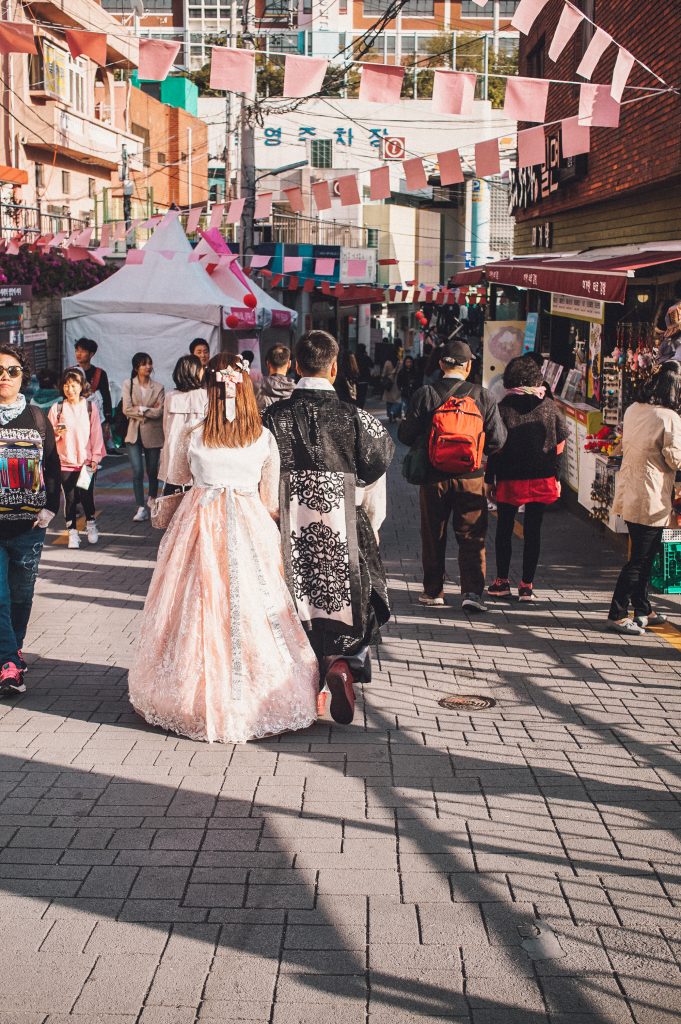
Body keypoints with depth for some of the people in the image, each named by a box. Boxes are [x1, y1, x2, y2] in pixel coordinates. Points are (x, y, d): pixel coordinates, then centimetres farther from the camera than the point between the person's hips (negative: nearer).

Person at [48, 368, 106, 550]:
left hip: (86, 462, 0)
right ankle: (72, 532, 15)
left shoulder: (90, 408, 1)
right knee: (70, 499, 2)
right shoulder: (57, 408, 1)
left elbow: (96, 434, 3)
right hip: (65, 462, 0)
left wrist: (95, 458, -1)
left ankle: (91, 524, 27)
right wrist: (57, 433, -16)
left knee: (86, 497, 1)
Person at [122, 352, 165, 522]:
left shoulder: (158, 387, 2)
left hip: (152, 434, 1)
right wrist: (148, 411, -10)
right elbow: (126, 410, -8)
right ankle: (141, 508, -4)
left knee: (152, 470, 13)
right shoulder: (128, 385, 1)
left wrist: (140, 410, -12)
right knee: (137, 471, -10)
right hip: (134, 434, -1)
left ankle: (152, 500, 36)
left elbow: (159, 411, -10)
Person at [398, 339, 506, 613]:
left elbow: (406, 435, -4)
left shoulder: (425, 394, -7)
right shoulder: (482, 396, -5)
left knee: (433, 536, 13)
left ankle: (433, 590, 20)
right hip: (471, 477, 0)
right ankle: (472, 591, -3)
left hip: (434, 476, 0)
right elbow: (497, 440, -4)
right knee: (471, 537, 6)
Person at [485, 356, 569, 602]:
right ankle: (527, 585, 9)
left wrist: (489, 478, 0)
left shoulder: (503, 407, -7)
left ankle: (502, 581, 18)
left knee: (504, 529, 13)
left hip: (509, 479, -2)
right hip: (542, 479, 2)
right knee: (533, 531, 7)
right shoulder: (549, 406, 0)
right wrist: (555, 475, 13)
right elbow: (560, 443, 5)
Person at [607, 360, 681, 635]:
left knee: (643, 554, 19)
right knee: (641, 558, 0)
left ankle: (642, 610, 28)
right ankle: (617, 615, 2)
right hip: (651, 499, -8)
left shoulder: (633, 410, 6)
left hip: (629, 494, 8)